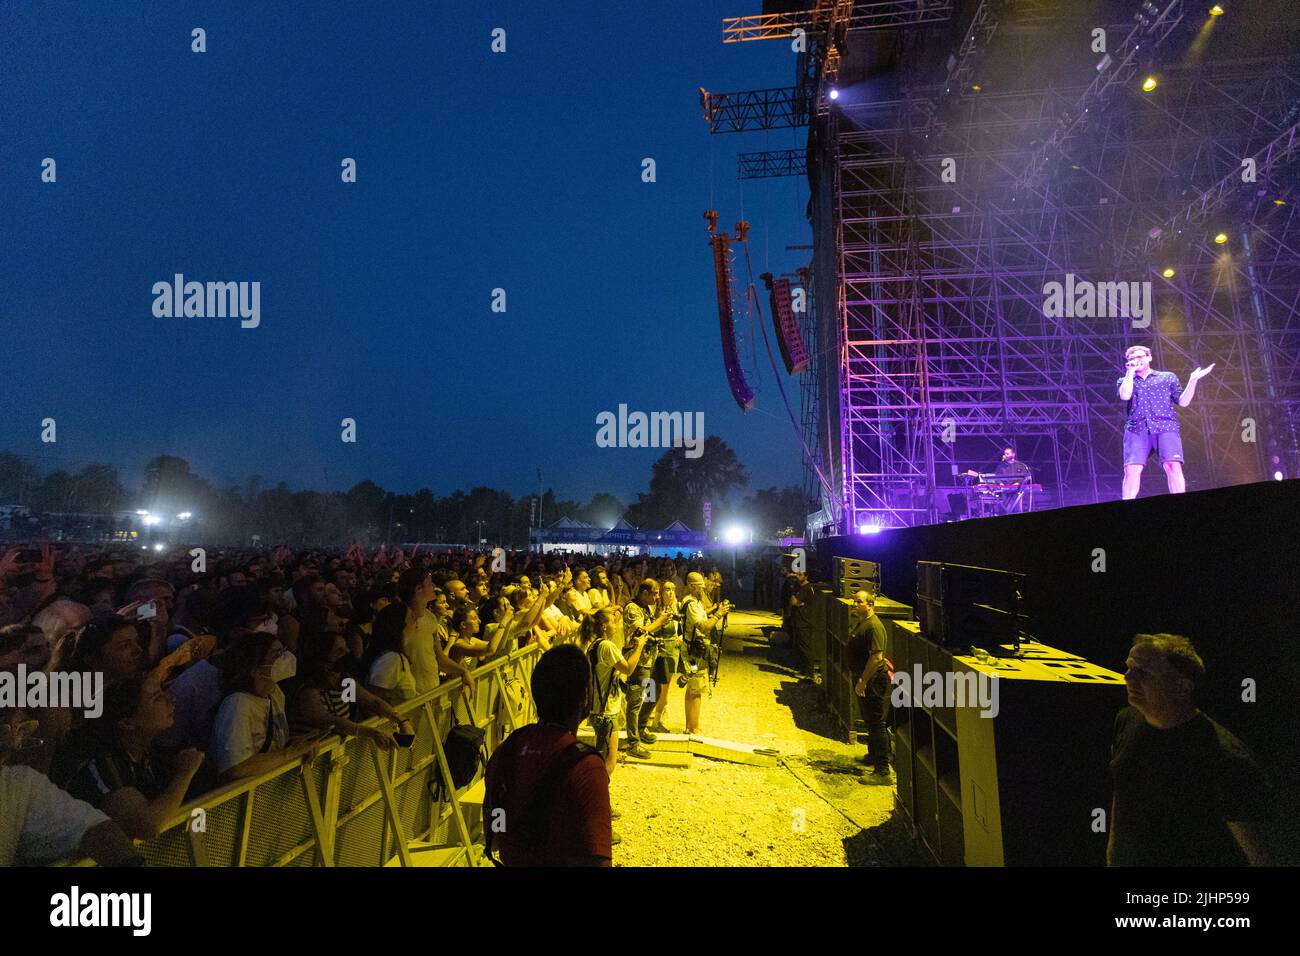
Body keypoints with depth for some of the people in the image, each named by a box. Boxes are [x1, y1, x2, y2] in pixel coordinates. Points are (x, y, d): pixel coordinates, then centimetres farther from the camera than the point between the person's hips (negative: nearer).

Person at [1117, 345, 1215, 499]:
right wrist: (1130, 371, 8)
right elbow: (1125, 396, -1)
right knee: (1131, 469, -19)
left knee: (1173, 466, -21)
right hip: (1137, 429, 0)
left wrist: (1193, 380, 4)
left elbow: (1183, 402, 16)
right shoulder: (1124, 381, 23)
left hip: (1166, 427, 1)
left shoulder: (1168, 377, 24)